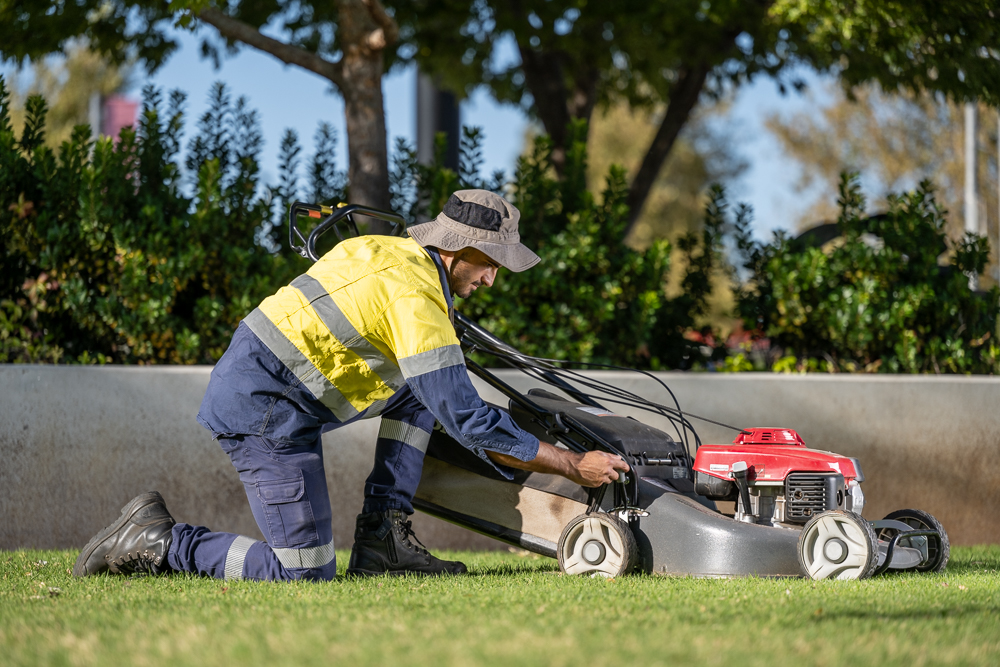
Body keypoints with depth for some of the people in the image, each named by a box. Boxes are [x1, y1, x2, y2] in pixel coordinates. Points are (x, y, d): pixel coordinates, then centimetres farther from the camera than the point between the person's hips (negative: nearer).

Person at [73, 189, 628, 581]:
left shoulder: (390, 252, 11)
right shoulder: (416, 295, -18)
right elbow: (468, 422, -19)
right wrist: (574, 466, -13)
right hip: (263, 410, -10)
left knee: (419, 386, 11)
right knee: (305, 573, -8)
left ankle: (382, 538, 9)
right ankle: (156, 542, -1)